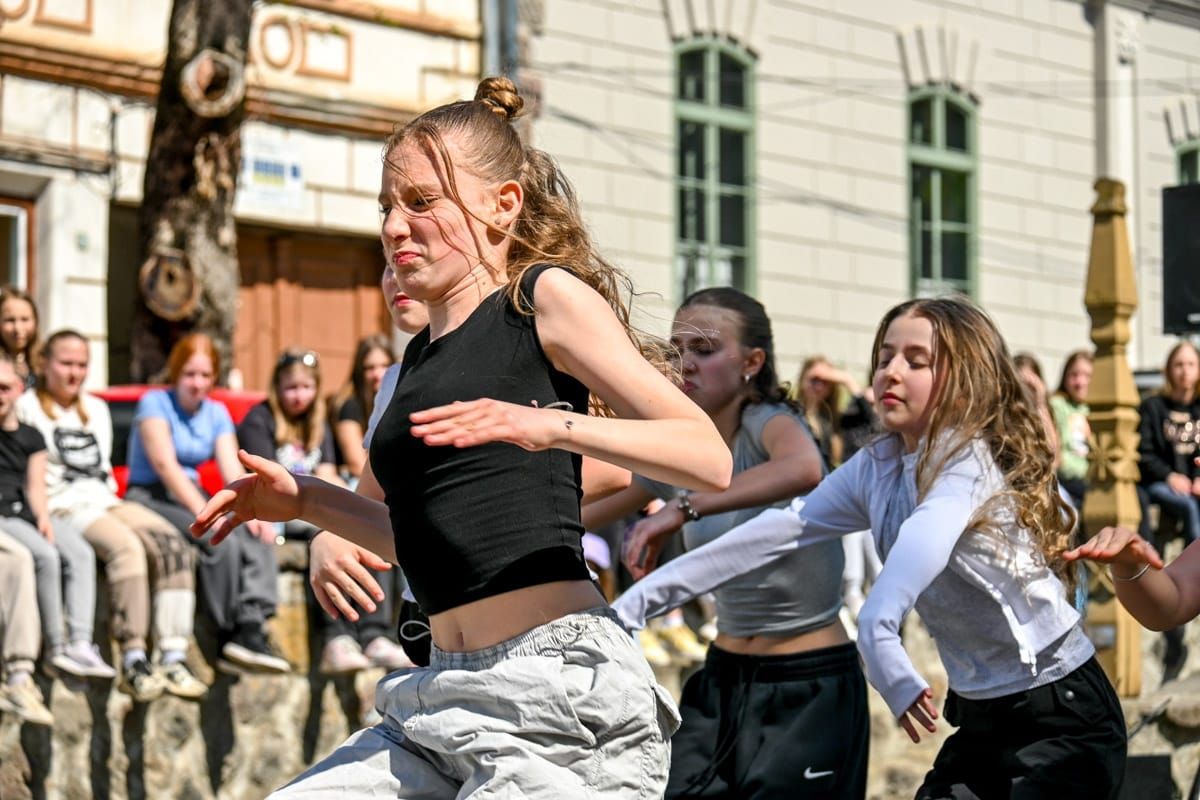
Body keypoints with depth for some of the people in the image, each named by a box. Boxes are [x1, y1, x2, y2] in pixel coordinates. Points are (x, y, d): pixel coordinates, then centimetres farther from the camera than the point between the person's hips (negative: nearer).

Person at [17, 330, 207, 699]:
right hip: (63, 508, -6)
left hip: (105, 502, 6)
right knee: (125, 545, -35)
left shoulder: (97, 409, 26)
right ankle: (134, 662, -39)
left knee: (172, 544, -22)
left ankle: (174, 659, -32)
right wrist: (41, 514, -14)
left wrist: (109, 496, 9)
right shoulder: (27, 407, 6)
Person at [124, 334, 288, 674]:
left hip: (192, 496, 6)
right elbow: (164, 463, -18)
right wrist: (204, 513, -30)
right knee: (222, 539, -32)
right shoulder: (155, 403, -5)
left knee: (259, 535, -24)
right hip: (149, 498, -6)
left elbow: (233, 470, 1)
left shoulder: (216, 413, 13)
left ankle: (252, 627, -35)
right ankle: (230, 638, -28)